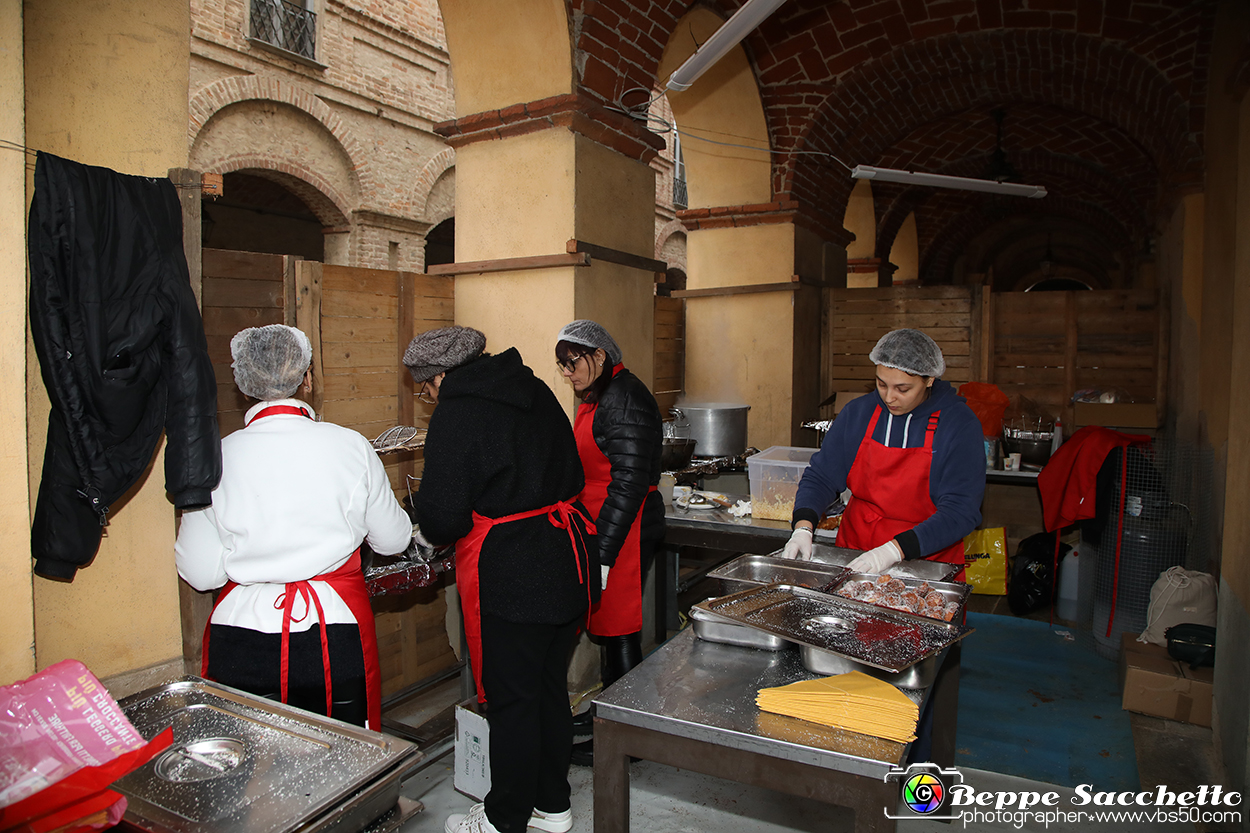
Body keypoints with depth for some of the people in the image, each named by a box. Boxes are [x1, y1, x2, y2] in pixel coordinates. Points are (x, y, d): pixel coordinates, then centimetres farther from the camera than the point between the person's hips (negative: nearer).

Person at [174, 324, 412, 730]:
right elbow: (393, 540, 6)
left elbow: (201, 574, 0)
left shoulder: (217, 457, -6)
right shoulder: (350, 446, -8)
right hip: (335, 635, -1)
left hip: (241, 648, 1)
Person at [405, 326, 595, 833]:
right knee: (550, 687, 20)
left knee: (510, 701, 9)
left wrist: (429, 535, 7)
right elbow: (572, 475, 15)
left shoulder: (456, 413, -13)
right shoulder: (537, 392, 9)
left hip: (509, 577, -8)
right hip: (568, 563, 8)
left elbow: (443, 514, -15)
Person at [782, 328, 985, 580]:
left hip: (927, 563, -2)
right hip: (853, 557, 3)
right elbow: (821, 476, 5)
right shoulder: (858, 412, 3)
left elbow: (960, 511, -12)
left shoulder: (960, 424, -7)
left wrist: (895, 550, -24)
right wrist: (803, 527, -13)